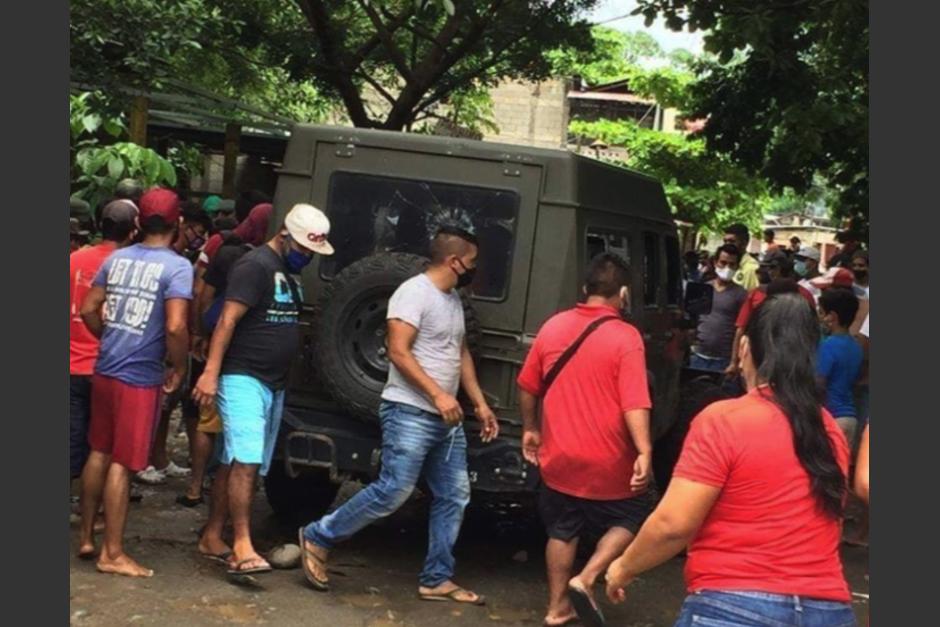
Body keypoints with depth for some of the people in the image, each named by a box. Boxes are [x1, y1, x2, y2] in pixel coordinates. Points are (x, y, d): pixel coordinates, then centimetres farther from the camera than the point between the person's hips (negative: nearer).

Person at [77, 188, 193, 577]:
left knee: (99, 454, 18)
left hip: (104, 371, 6)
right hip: (139, 379, -6)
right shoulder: (177, 267, -13)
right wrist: (179, 368, -7)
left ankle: (86, 538, 27)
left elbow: (88, 310, 11)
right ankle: (112, 553, 8)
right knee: (122, 464, 0)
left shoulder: (116, 258, 6)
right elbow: (175, 327, -23)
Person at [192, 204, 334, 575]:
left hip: (274, 383, 9)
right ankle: (242, 547, -20)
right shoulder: (256, 266, -11)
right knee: (245, 460, -17)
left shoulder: (289, 273, 17)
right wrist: (211, 373, -25)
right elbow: (228, 321, -18)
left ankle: (212, 538, 18)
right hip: (243, 378, -9)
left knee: (237, 463, 11)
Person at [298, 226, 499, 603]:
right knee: (393, 491, -11)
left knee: (454, 497, 8)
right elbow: (398, 352, -19)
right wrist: (437, 394, -25)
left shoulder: (453, 298, 16)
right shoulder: (414, 292, -12)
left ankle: (436, 580, 15)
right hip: (410, 414, -9)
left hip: (447, 419, 9)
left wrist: (479, 403, 17)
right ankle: (318, 538, 5)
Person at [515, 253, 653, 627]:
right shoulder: (625, 337, -14)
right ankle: (586, 579, 1)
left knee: (562, 531, 20)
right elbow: (634, 403, -22)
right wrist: (644, 452, -25)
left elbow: (527, 387, 10)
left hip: (558, 458, 4)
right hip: (607, 462, -4)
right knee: (630, 519, 17)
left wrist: (530, 429, 22)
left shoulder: (553, 326, 1)